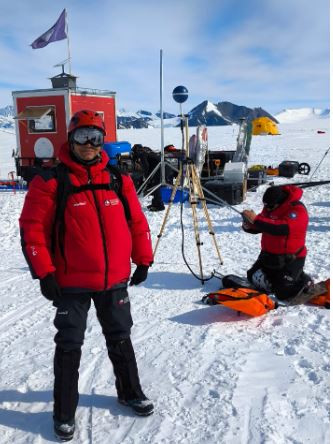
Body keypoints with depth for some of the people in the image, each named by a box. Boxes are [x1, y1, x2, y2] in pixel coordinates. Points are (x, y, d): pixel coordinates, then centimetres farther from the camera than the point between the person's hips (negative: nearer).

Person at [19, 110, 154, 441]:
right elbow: (32, 229, -9)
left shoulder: (118, 179, 3)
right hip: (71, 283, -3)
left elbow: (137, 221, 9)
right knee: (69, 345, 9)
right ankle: (64, 411, 27)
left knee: (120, 339, 19)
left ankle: (130, 392, 39)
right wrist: (44, 273, -13)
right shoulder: (51, 182, -9)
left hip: (115, 280, 4)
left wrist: (143, 260, 7)